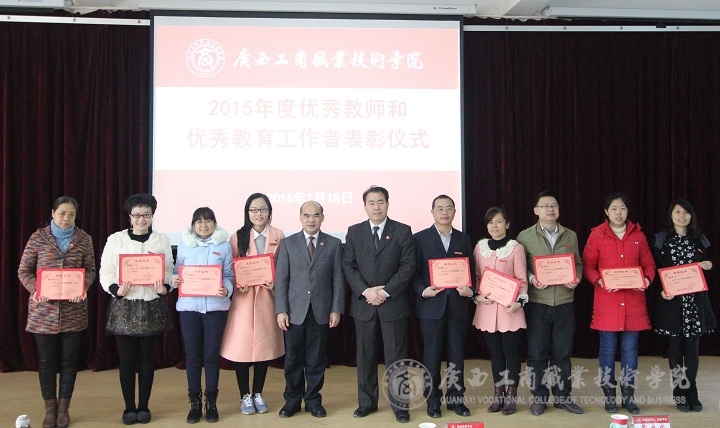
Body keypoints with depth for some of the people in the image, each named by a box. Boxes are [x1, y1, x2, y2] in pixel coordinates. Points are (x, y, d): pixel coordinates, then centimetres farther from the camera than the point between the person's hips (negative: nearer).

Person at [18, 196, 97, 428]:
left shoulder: (83, 239, 2)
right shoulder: (38, 237, 0)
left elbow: (90, 270, 5)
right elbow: (24, 270, 2)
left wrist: (83, 288, -14)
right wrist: (35, 289, -15)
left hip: (73, 310, 1)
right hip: (43, 309, 0)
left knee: (69, 359, 7)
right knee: (46, 360, 6)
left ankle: (64, 408, 19)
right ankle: (50, 408, 19)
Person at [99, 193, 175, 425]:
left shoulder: (162, 240, 5)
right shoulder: (115, 239, 2)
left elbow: (169, 271, 5)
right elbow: (105, 273, 1)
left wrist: (165, 288, -15)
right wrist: (116, 290, -17)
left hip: (152, 306, 1)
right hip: (124, 306, -1)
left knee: (147, 358, 8)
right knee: (127, 359, 4)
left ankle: (144, 406, 20)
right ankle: (129, 407, 17)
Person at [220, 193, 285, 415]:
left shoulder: (278, 236, 2)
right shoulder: (238, 237, 1)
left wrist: (276, 282, -12)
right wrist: (239, 284, -15)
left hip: (267, 297, 1)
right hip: (243, 297, -1)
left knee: (265, 345, 8)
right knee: (242, 346, 0)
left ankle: (258, 394, 23)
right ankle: (245, 396, 14)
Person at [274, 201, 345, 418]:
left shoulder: (334, 244, 4)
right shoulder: (288, 243, 3)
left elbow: (338, 279, 2)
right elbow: (281, 279, 0)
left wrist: (336, 309, -3)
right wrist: (281, 310, -6)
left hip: (321, 311, 0)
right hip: (295, 311, 0)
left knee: (316, 359, 8)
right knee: (293, 359, 7)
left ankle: (313, 401, 21)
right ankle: (292, 400, 21)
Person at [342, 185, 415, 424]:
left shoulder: (402, 231, 1)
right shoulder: (354, 232, 7)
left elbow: (408, 266, -5)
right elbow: (348, 266, 2)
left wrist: (386, 291, -14)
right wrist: (366, 291, -12)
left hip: (394, 303, -2)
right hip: (363, 303, 2)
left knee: (396, 356, 3)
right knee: (365, 356, 9)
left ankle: (399, 405, 12)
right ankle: (367, 402, 21)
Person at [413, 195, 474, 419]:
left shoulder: (464, 239, 10)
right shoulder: (420, 238, 1)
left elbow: (471, 270, 10)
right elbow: (414, 271, -1)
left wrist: (470, 289, -8)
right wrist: (423, 291, -16)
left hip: (458, 305, 2)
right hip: (431, 305, -2)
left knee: (457, 355, 9)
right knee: (432, 356, 6)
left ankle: (456, 398, 21)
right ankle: (433, 401, 17)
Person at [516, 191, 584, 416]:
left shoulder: (570, 236, 9)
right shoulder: (525, 236, -1)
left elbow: (578, 264, 14)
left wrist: (576, 279, -6)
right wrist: (531, 278, -18)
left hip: (565, 302, 2)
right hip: (537, 303, -2)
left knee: (562, 353, 9)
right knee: (537, 353, 4)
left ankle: (563, 396, 22)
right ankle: (539, 397, 17)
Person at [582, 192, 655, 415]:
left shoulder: (638, 235, 8)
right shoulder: (596, 235, 0)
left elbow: (649, 264, 12)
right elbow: (588, 266, 1)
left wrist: (647, 279, -9)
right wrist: (599, 281, -17)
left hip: (633, 302, 2)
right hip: (607, 301, -2)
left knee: (630, 350, 6)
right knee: (608, 349, 3)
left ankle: (629, 396, 16)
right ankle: (609, 396, 13)